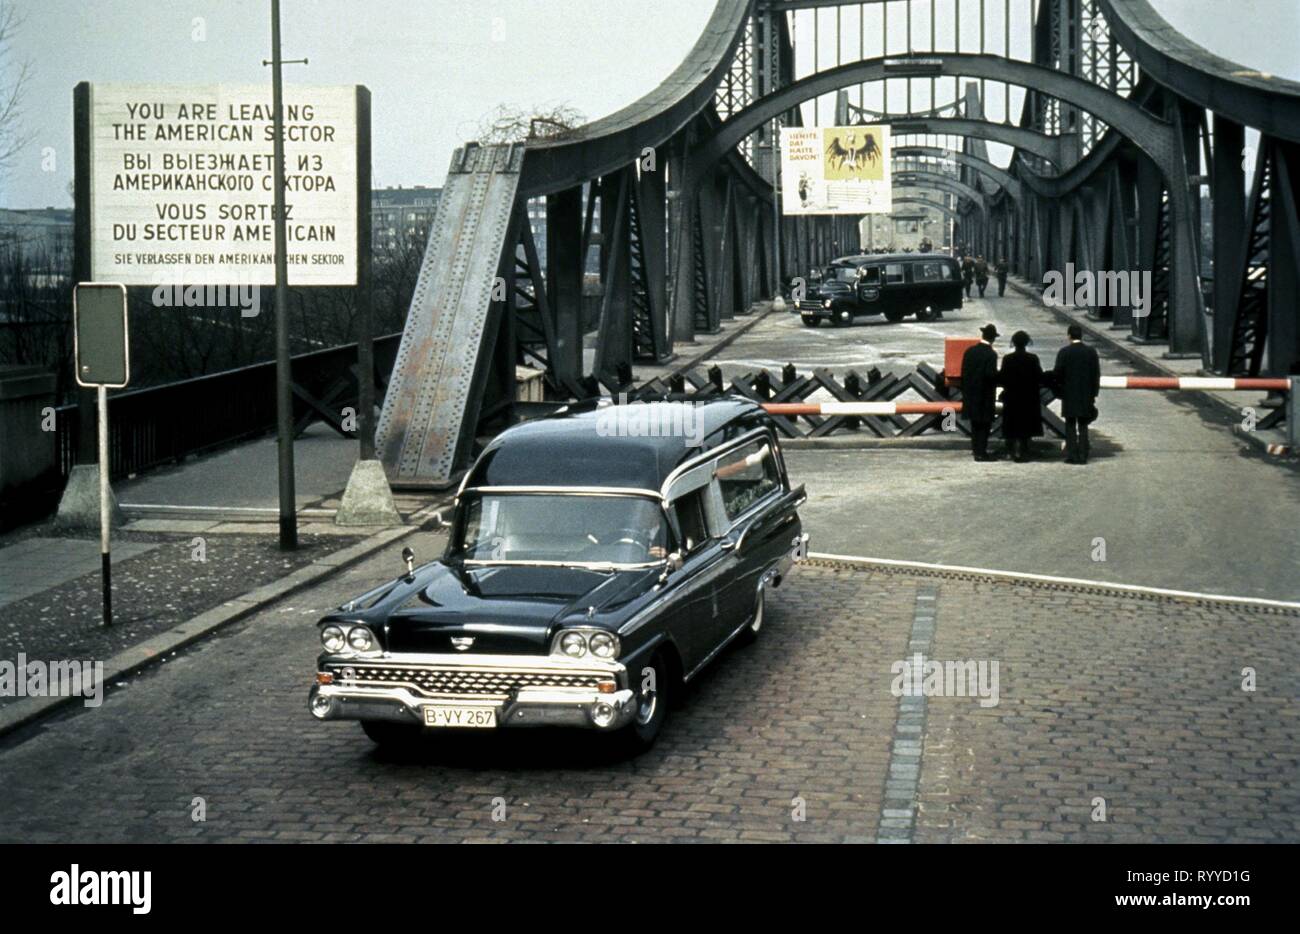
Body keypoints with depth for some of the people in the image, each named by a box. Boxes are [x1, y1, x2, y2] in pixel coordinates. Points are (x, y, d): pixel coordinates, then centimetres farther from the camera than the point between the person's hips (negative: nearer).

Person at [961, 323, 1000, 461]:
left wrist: (965, 391, 11)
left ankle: (976, 448, 22)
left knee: (975, 423, 15)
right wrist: (998, 380, -1)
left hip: (970, 393, 6)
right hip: (984, 395, -6)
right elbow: (991, 374, -21)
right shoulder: (991, 354, -16)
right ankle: (981, 452, 0)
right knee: (984, 423, 1)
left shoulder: (969, 351, 2)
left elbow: (963, 372, 4)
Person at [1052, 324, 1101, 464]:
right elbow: (1096, 374, 2)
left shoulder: (1064, 352, -8)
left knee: (1070, 426, 4)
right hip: (1086, 395, 2)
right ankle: (1082, 455, 5)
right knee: (1083, 426, 8)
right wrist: (1093, 394, 8)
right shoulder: (1091, 352, 0)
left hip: (1069, 395, -2)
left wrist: (1058, 391, 5)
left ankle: (1071, 455, 0)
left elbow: (1057, 373, -9)